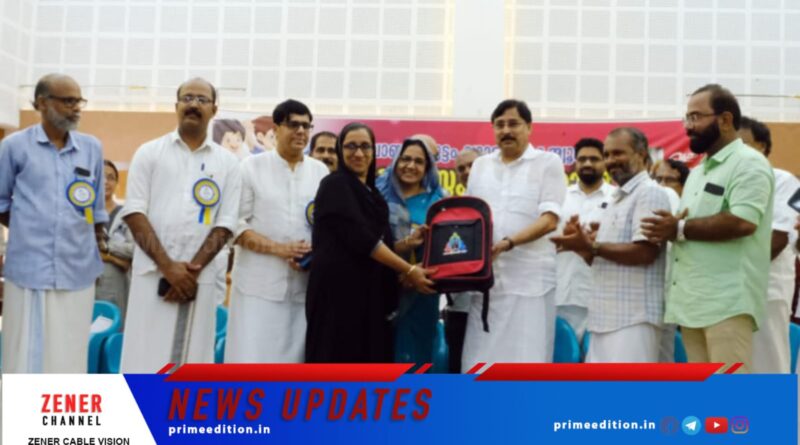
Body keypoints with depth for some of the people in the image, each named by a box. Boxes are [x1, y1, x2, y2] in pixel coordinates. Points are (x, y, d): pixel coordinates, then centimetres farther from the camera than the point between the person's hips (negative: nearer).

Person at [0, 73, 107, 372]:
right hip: (29, 269, -2)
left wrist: (98, 243, 16)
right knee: (27, 356, 4)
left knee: (68, 356, 9)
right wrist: (29, 231, 3)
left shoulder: (92, 148, 8)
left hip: (77, 271, 2)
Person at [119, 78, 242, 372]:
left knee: (191, 357, 5)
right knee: (145, 360, 0)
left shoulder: (227, 162, 8)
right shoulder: (150, 152, 6)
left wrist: (193, 268, -9)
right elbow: (134, 212, -2)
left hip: (200, 278, 1)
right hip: (153, 274, -1)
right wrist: (168, 266, -11)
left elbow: (225, 223, 3)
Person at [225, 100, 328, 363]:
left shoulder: (321, 171, 11)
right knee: (252, 357, -4)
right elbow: (237, 225, -3)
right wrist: (278, 248, -15)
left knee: (295, 358, 7)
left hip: (306, 284, 3)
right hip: (260, 283, -3)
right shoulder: (252, 167, 2)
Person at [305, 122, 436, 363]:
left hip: (370, 294, 8)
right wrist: (408, 270, -15)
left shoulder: (372, 193, 18)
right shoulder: (335, 185, -7)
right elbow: (361, 238, -16)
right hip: (338, 291, -8)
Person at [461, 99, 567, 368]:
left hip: (530, 278, -4)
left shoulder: (548, 162, 3)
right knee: (481, 361, 4)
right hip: (487, 277, 4)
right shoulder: (480, 165, 17)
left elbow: (549, 220, -7)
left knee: (527, 360, -4)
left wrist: (508, 243, -20)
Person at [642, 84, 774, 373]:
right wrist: (667, 230, -1)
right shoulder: (698, 172, 22)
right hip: (692, 301, 9)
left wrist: (681, 229, -10)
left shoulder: (749, 164, -6)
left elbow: (741, 222, -20)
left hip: (727, 302, -9)